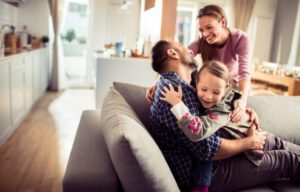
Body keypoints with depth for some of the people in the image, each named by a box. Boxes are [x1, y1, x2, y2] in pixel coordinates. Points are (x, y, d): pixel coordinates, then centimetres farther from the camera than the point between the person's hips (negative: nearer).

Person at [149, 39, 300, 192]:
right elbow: (207, 149, -30)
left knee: (275, 142, 18)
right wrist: (250, 142, -13)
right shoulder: (176, 90, -27)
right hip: (208, 174, -9)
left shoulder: (174, 83, 6)